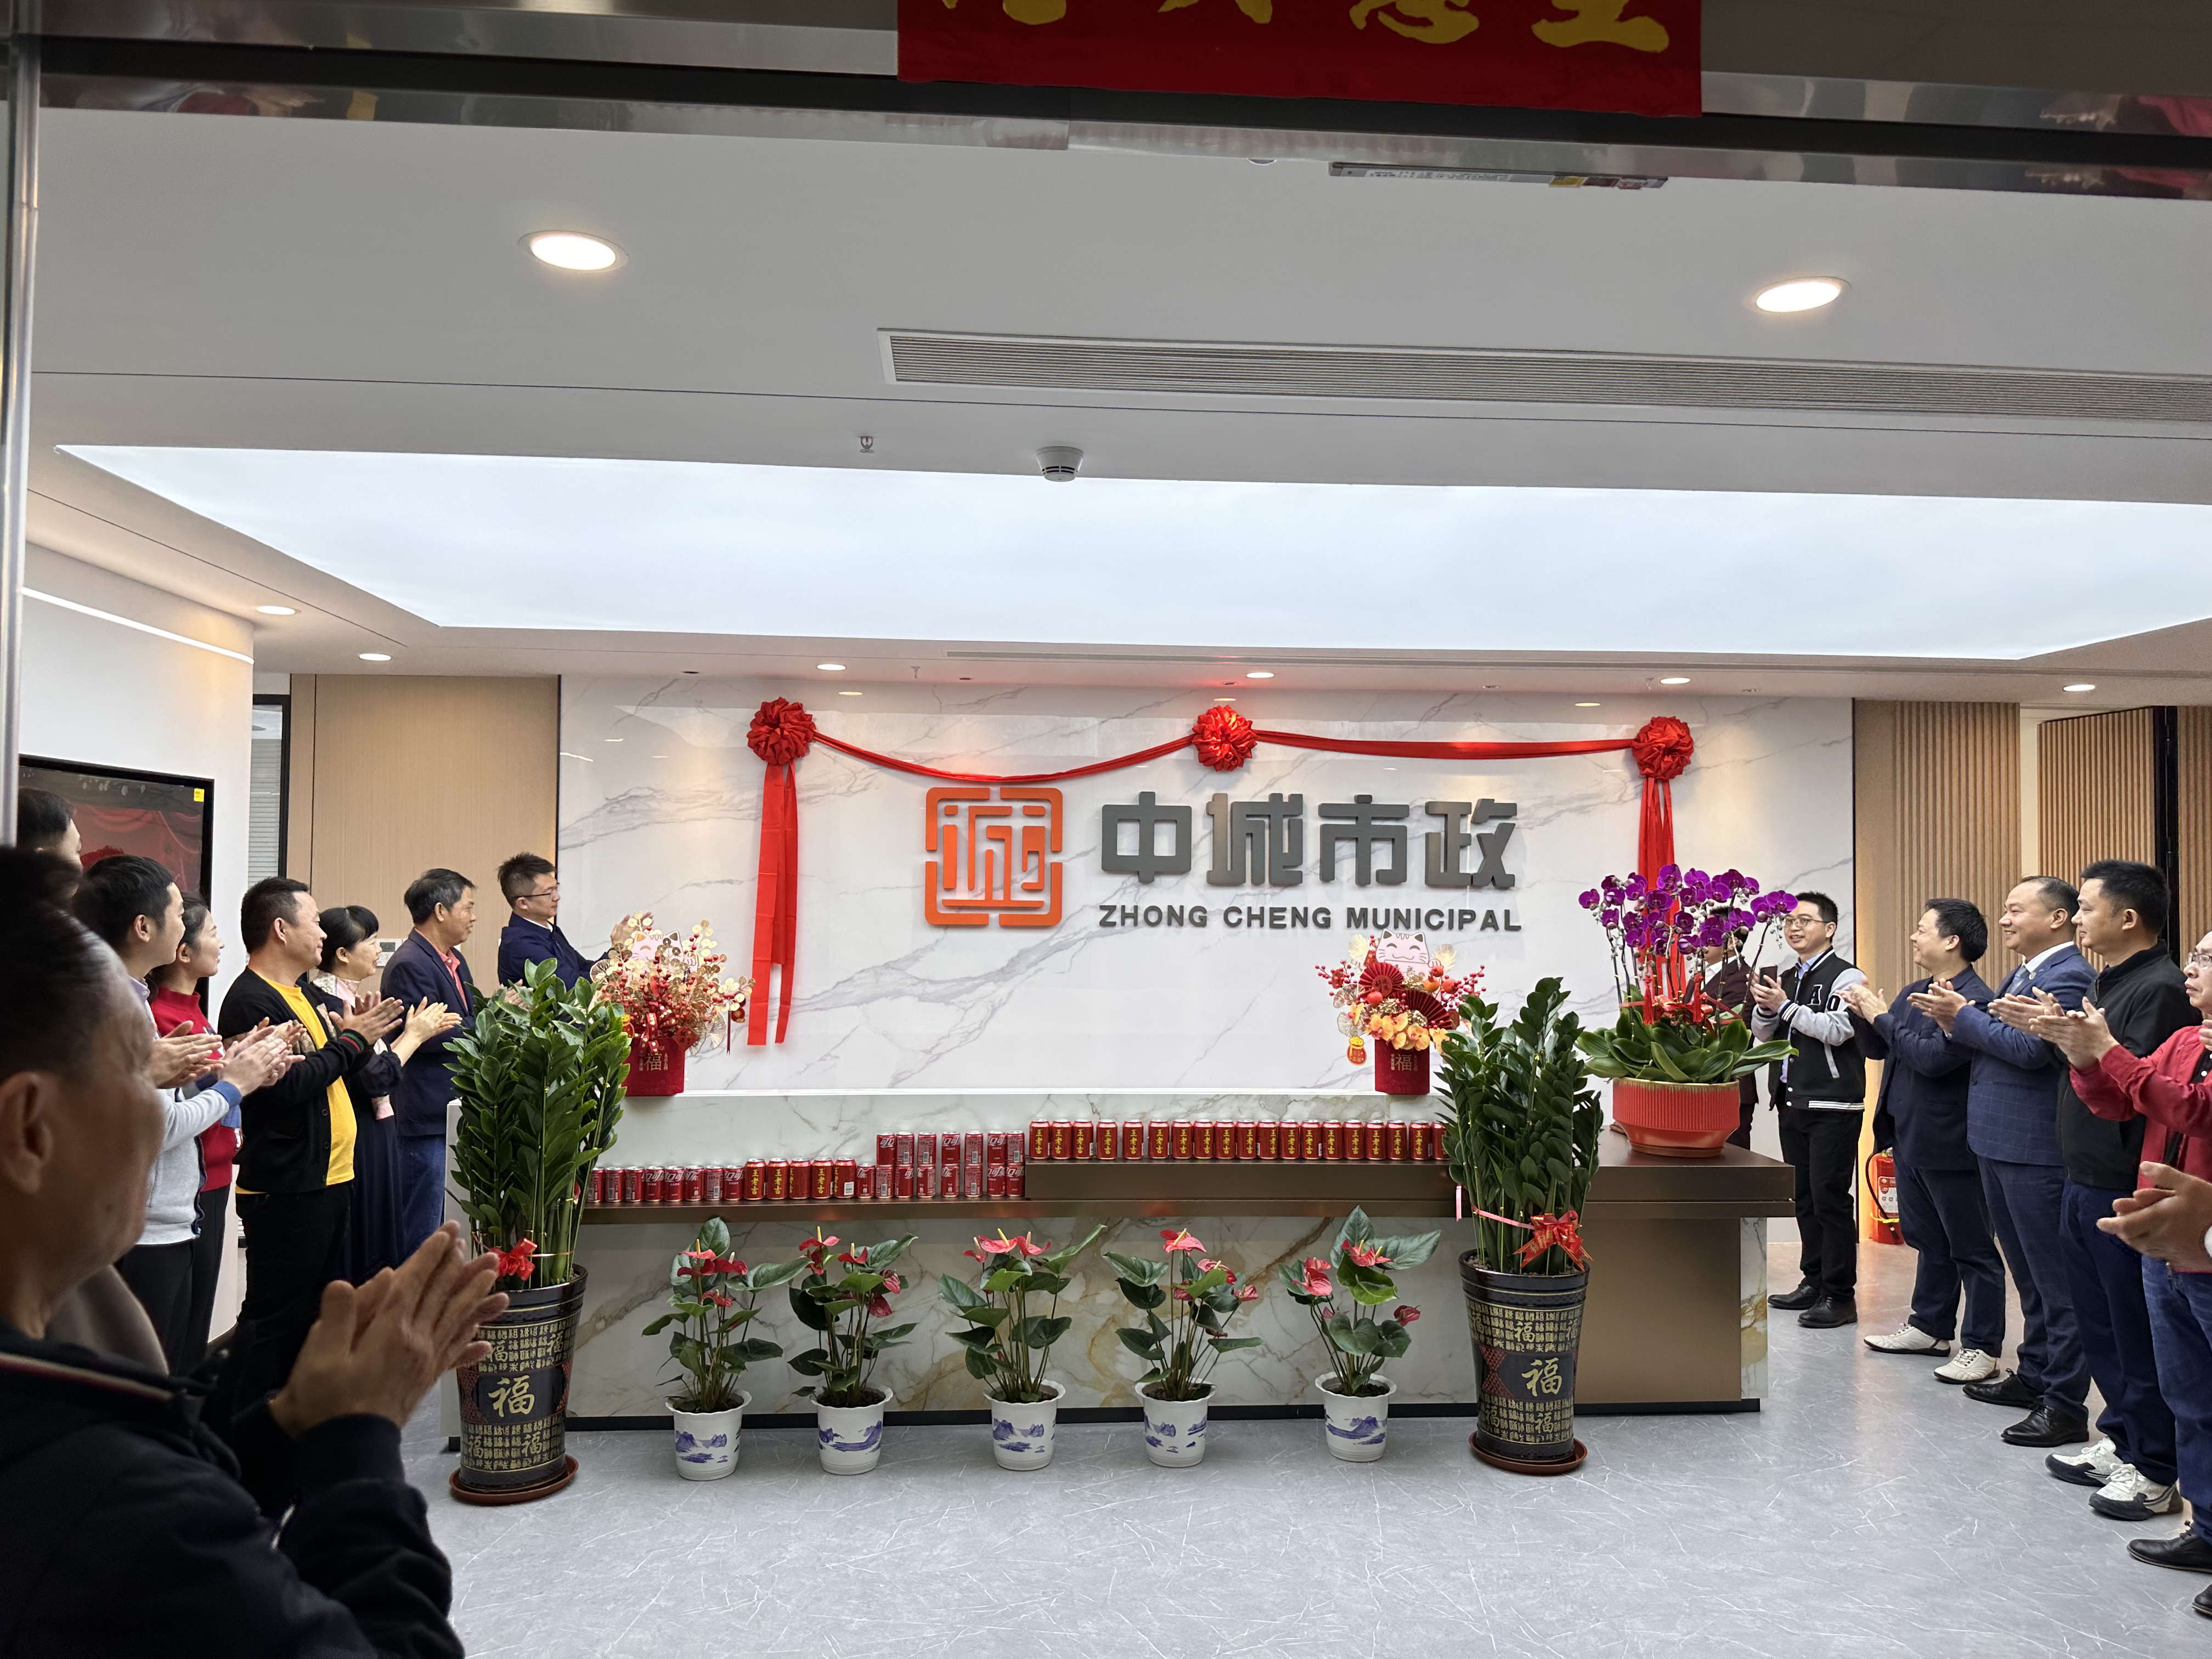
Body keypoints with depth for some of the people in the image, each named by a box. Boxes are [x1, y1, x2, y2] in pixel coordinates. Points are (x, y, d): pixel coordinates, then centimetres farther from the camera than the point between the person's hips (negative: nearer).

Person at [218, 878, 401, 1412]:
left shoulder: (298, 992, 16)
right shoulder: (252, 1000, -17)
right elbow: (288, 1085, -26)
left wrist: (356, 1034, 3)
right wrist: (352, 1040, -15)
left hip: (326, 1180, 11)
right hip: (285, 1188, -11)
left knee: (320, 1309, 19)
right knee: (276, 1318, -2)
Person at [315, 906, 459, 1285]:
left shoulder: (350, 998, 10)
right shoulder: (330, 1005, -20)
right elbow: (378, 1078, -20)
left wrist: (412, 1033, 7)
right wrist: (415, 1035, -9)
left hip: (376, 1134, 10)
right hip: (358, 1142, -10)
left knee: (378, 1237, 16)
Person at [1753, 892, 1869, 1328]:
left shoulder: (1845, 977, -7)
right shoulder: (1785, 978, 15)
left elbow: (1837, 1030, -20)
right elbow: (1763, 1035, 16)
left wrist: (1786, 1007, -15)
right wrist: (1764, 1007, -3)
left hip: (1833, 1107, -7)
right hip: (1792, 1103, 7)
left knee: (1830, 1198, -6)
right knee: (1804, 1197, 13)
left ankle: (1840, 1295, 0)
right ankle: (1813, 1282, 23)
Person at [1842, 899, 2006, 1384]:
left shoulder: (1973, 1000, -18)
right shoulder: (1914, 993, 11)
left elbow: (1933, 1058, -27)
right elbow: (1877, 1050, 16)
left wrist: (1882, 1017, -19)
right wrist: (1864, 1016, -3)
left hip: (1949, 1143, -9)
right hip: (1909, 1138, 9)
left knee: (1972, 1248, 2)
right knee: (1928, 1239, 20)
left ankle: (1982, 1347, 10)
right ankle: (1931, 1327, 33)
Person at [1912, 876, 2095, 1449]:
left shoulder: (2068, 977, -16)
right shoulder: (2022, 975, 15)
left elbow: (2029, 1048, -25)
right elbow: (1994, 1038, 13)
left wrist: (1962, 1016, -17)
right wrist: (1957, 1018, -4)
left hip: (2037, 1151, -10)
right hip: (2000, 1144, 10)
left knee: (2055, 1278, -2)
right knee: (2028, 1272, 20)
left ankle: (2066, 1403, 6)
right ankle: (2034, 1374, 32)